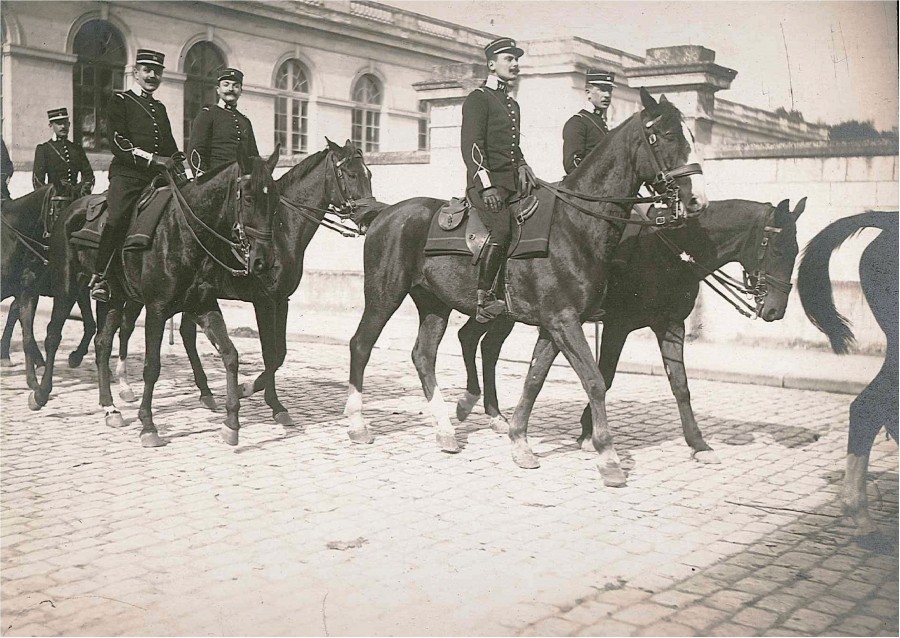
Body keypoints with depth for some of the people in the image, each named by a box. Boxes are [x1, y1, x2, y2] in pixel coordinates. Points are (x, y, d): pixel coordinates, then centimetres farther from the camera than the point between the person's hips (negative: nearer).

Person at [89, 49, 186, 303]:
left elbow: (170, 147, 26)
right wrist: (151, 158, -17)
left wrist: (179, 172, 8)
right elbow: (117, 142, -6)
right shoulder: (120, 100, 8)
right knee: (117, 218, -27)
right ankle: (99, 277, -19)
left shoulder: (160, 108, 27)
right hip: (127, 174, -6)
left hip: (158, 177, 6)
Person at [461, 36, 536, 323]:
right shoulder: (478, 98, -1)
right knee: (502, 227, -29)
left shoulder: (512, 104, 25)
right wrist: (486, 185, -21)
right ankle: (484, 298, -27)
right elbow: (471, 146, -11)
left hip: (512, 181, 9)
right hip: (485, 182, -9)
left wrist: (522, 166, 11)